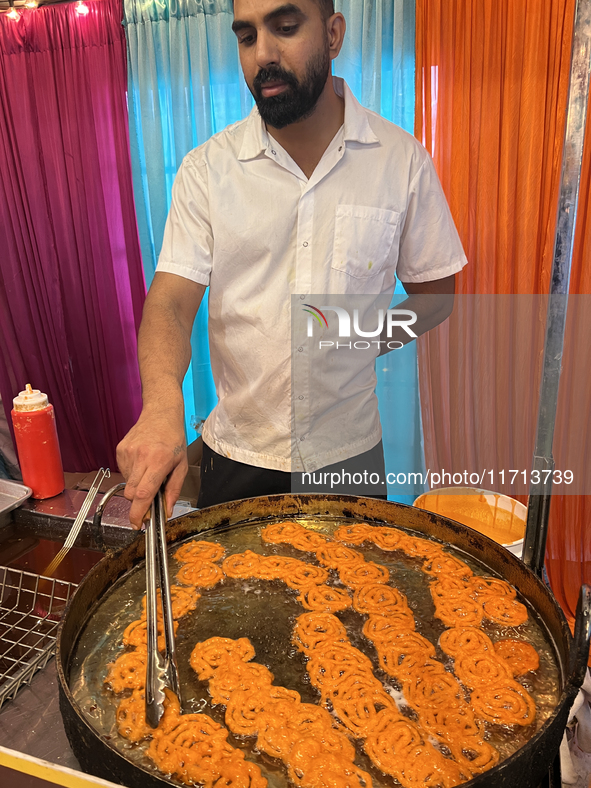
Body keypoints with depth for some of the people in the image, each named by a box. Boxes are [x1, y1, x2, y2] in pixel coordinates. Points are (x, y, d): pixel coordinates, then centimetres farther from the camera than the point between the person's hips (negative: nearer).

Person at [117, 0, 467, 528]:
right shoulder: (206, 168, -5)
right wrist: (162, 401, -32)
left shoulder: (402, 158, -4)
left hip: (349, 450, 0)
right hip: (237, 453, 1)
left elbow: (434, 294, 3)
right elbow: (172, 300, -13)